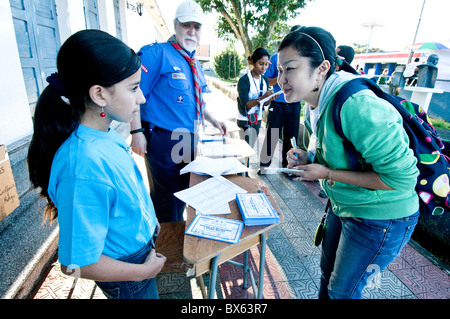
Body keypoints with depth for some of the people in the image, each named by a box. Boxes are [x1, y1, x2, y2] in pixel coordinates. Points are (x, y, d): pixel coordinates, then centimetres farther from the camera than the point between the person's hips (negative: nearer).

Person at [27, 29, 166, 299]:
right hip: (128, 271, -7)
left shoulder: (106, 133, -11)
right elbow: (76, 264, -29)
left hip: (141, 245, 7)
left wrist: (149, 219, 14)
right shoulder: (84, 167, -37)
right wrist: (144, 271, -17)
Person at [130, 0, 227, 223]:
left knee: (183, 190, 21)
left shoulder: (194, 64, 14)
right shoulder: (157, 53, -11)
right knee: (165, 196, 5)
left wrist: (213, 120, 14)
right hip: (163, 140, -8)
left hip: (189, 140, 8)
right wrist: (137, 132, -22)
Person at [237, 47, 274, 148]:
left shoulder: (265, 80, 5)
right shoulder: (244, 80, -15)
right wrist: (262, 97, -30)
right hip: (245, 121, -6)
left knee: (251, 147, 13)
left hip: (257, 120, 6)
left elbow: (264, 103, 9)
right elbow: (245, 104, -20)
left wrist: (271, 98, -13)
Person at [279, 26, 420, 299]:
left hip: (380, 218, -8)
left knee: (342, 290, 13)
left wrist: (327, 173, -26)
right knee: (327, 273, 26)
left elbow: (401, 177, -29)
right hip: (343, 205, 8)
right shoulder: (315, 105, -3)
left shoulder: (356, 106, -32)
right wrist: (308, 159, -9)